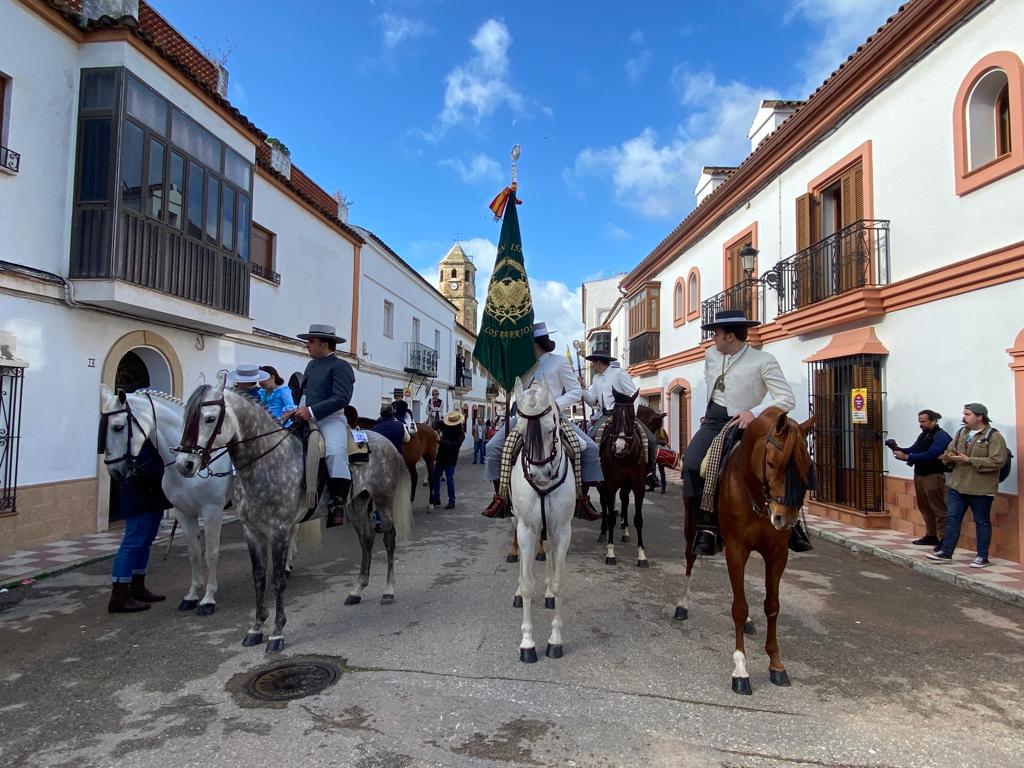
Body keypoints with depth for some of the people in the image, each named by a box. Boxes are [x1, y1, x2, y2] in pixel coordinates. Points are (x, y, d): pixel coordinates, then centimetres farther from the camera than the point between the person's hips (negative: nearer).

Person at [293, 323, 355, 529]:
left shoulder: (340, 366, -5)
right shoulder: (312, 365, 20)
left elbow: (341, 398, -16)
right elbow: (303, 391, 26)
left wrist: (311, 411, -22)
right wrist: (297, 410, 7)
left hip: (331, 419, -9)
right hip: (307, 418, 9)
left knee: (335, 452, -32)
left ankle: (337, 505, -32)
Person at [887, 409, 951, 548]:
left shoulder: (941, 436, -11)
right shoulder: (924, 435, 16)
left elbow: (930, 455, -22)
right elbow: (913, 450, 15)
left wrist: (907, 457, -22)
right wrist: (898, 449, -4)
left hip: (933, 477, -8)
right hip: (919, 475, 8)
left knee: (938, 509, -5)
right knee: (925, 508, 12)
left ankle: (943, 539, -2)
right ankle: (931, 536, 20)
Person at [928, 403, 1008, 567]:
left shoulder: (993, 436, -11)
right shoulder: (961, 432, 10)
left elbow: (997, 461, -20)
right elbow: (950, 450, 14)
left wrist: (969, 460, -22)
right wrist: (948, 457, -9)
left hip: (980, 489, -6)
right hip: (957, 485, 6)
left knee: (982, 522, 8)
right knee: (952, 519, 6)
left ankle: (982, 557, 19)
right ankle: (946, 553, 12)